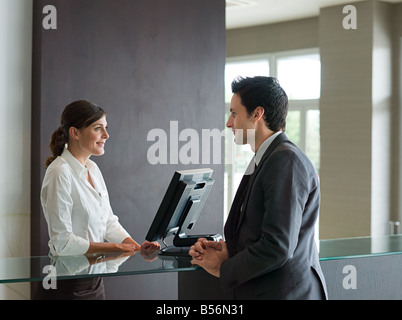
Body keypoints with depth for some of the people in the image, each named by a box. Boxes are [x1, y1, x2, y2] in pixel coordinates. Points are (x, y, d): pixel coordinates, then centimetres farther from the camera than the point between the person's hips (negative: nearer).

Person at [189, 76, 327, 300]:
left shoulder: (287, 160, -16)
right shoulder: (263, 161, 15)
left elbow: (277, 247, -22)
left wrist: (223, 269, -10)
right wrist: (227, 250, 1)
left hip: (284, 292, -8)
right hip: (255, 290, 8)